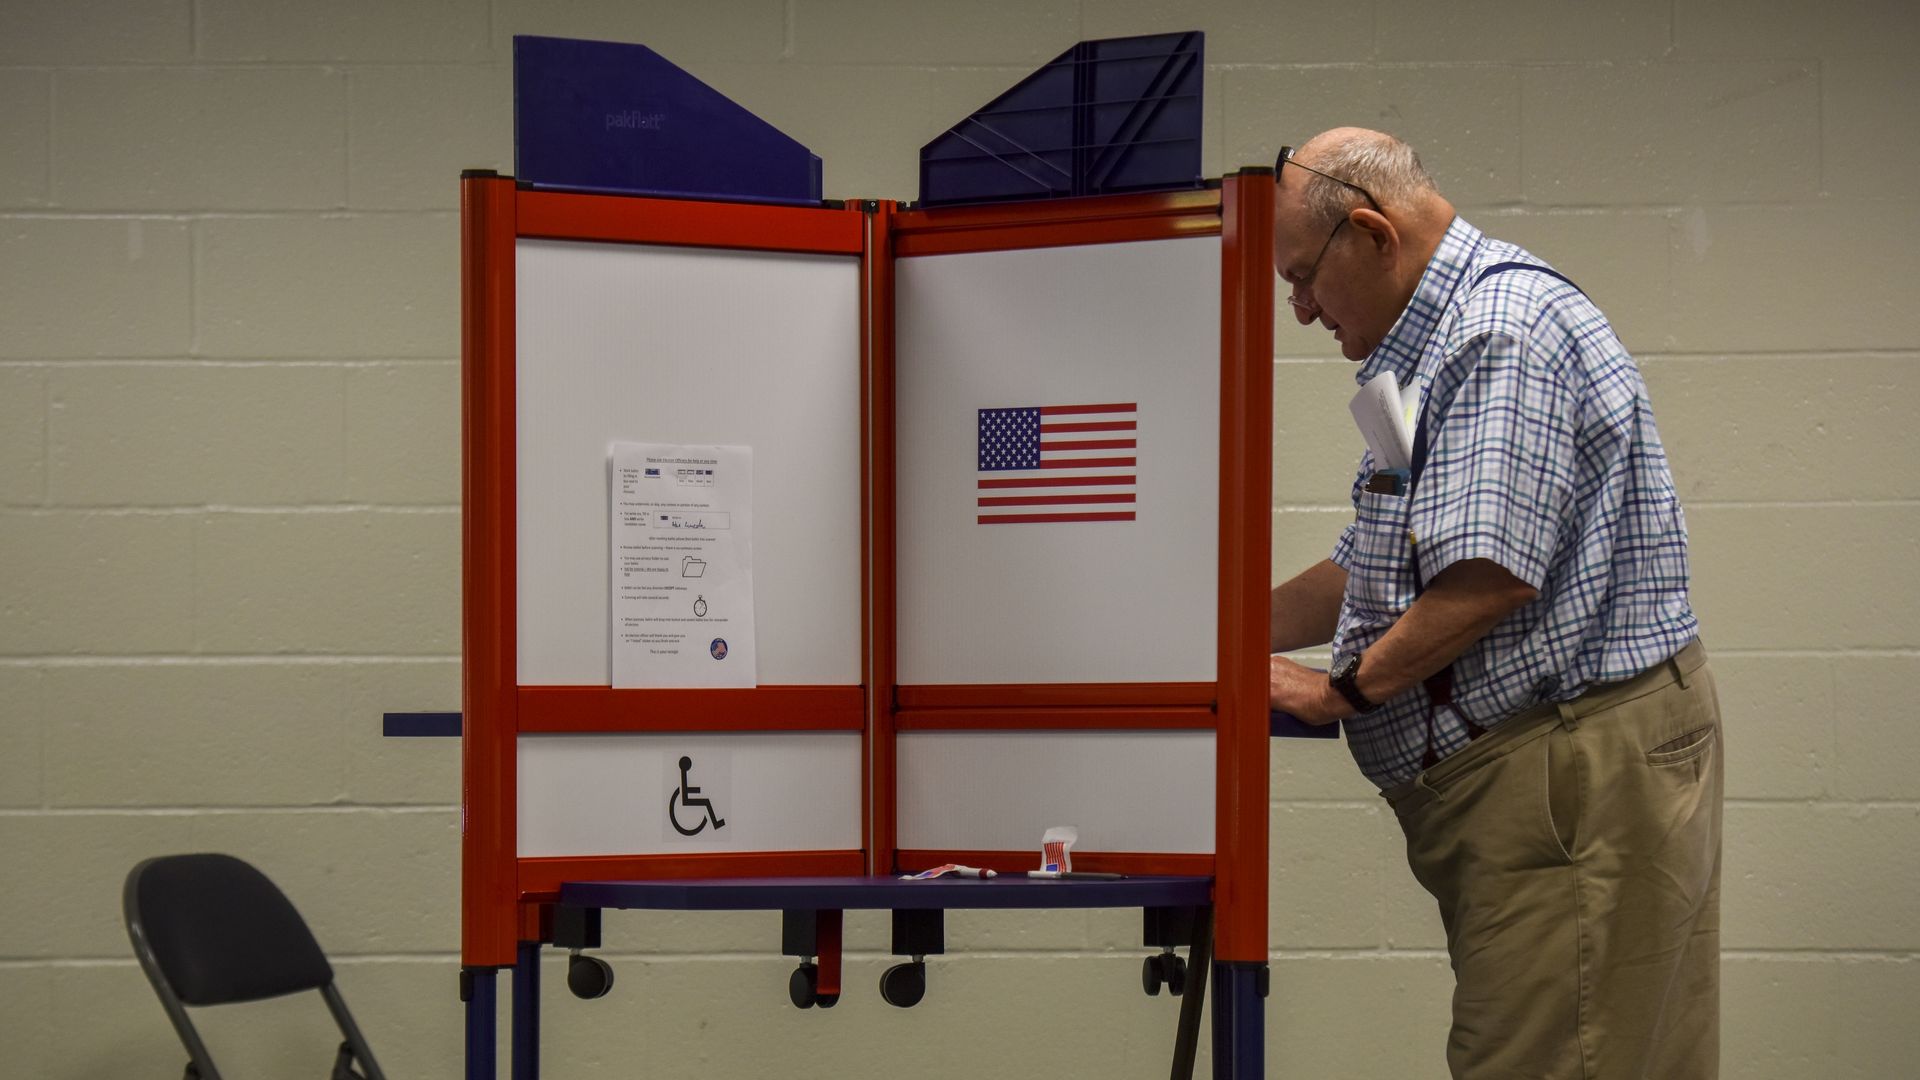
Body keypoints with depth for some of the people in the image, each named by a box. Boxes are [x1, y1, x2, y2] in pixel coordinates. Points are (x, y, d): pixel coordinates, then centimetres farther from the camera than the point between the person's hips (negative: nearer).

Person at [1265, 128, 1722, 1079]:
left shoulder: (1502, 330, -14)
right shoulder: (1439, 344, 20)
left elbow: (1487, 573, -23)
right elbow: (1372, 572, 24)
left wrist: (1343, 689, -11)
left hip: (1573, 767, -11)